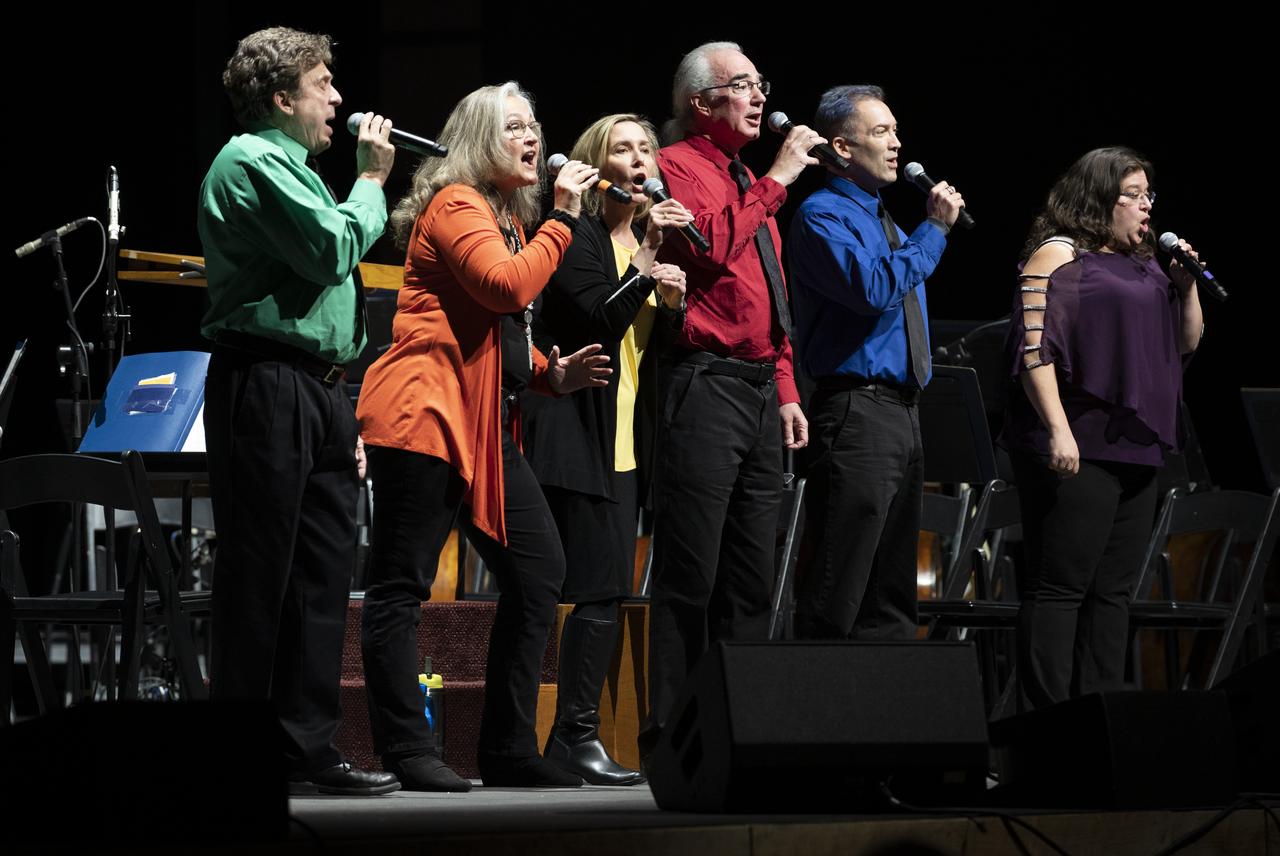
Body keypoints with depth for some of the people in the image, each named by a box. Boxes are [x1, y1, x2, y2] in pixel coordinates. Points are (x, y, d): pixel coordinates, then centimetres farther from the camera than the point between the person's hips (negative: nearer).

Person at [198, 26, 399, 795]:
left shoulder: (293, 169, 23)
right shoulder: (251, 162, -8)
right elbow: (333, 248, -18)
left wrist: (341, 411, 20)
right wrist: (371, 182, -2)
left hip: (316, 387, 10)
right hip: (266, 382, -10)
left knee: (324, 567, 5)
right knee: (259, 578, -7)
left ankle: (308, 750, 7)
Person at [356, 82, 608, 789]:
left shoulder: (509, 217, 23)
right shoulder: (456, 204, -6)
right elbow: (508, 287, -22)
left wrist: (552, 374, 12)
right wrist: (562, 218, -12)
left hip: (487, 425, 10)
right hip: (426, 412, -10)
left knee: (538, 571, 4)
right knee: (403, 582, -6)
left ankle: (508, 749, 9)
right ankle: (404, 749, -7)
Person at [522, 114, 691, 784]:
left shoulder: (646, 238, 19)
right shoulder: (580, 238, -5)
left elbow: (662, 346, 15)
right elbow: (601, 320, -17)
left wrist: (675, 300, -4)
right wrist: (647, 262, -21)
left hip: (628, 440, 8)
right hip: (582, 437, -8)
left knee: (603, 590, 5)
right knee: (603, 588, -14)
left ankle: (571, 736, 8)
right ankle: (576, 735, -11)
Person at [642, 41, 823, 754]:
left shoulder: (750, 183, 24)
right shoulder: (678, 167, -2)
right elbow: (708, 246, -20)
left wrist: (786, 389, 16)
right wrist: (776, 181, -13)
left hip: (759, 392, 9)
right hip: (705, 384, -9)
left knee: (752, 576, 7)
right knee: (691, 574, -10)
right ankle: (670, 735, -10)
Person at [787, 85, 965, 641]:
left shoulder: (885, 223, 21)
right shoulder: (822, 216, -7)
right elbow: (872, 289, -23)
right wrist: (935, 229, -15)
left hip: (903, 411, 9)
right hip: (856, 411, -9)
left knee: (890, 593, 10)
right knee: (835, 593, -11)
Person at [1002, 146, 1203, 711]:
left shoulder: (1142, 264, 19)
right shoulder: (1058, 256, -5)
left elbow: (1187, 342, 24)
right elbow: (1035, 347, -14)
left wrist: (1186, 284, 7)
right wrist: (1057, 430, -23)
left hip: (1136, 450, 8)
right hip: (1078, 449, -8)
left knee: (1113, 590, 8)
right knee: (1060, 586, -8)